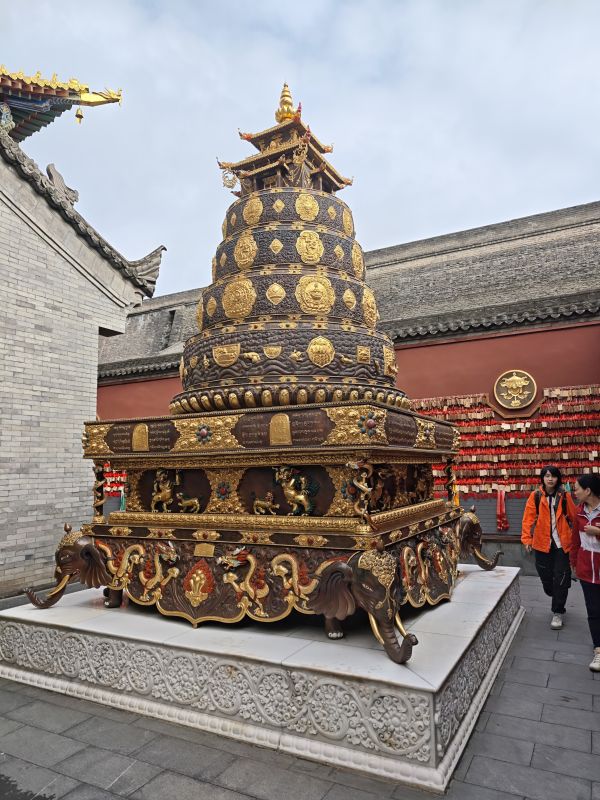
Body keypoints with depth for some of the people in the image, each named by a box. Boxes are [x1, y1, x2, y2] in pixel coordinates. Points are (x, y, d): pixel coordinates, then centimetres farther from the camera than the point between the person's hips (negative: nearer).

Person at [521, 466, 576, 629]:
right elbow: (528, 519, -6)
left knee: (561, 579, 0)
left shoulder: (565, 496, -1)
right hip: (542, 544, 0)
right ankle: (558, 602, 36)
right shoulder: (535, 496, -4)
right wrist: (527, 539, -11)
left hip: (562, 543, 0)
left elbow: (574, 518, 4)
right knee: (546, 578, 8)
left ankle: (558, 612, 15)